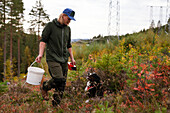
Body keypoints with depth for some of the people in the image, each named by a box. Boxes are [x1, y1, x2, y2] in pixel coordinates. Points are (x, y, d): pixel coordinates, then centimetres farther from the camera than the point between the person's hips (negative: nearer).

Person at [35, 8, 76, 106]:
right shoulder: (50, 26, -1)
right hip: (53, 58, -6)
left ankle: (56, 104, 14)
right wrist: (40, 54, -14)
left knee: (62, 84, 3)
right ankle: (44, 87, 9)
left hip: (64, 60, 6)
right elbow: (43, 40, -4)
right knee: (59, 79, -20)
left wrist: (72, 58, 21)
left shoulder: (68, 29, 16)